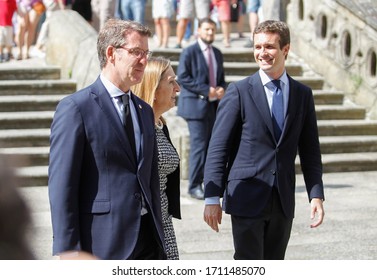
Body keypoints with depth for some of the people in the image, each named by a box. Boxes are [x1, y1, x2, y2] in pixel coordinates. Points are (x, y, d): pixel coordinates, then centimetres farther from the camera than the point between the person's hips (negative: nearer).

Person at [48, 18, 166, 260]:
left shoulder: (145, 111, 16)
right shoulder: (76, 108, -7)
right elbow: (61, 186, -11)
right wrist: (68, 252, -15)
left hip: (148, 243, 7)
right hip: (103, 246, -7)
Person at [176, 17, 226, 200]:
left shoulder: (217, 54, 16)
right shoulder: (189, 52, -4)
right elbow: (182, 78, -12)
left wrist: (221, 89, -2)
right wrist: (207, 90, -17)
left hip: (214, 106, 7)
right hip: (195, 104, -6)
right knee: (199, 145, -11)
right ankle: (194, 186, -5)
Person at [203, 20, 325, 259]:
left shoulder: (303, 94, 7)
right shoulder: (239, 92, -4)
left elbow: (310, 150, 11)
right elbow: (218, 148, -5)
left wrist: (316, 195, 2)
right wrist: (212, 198, -10)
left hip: (283, 203, 4)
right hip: (247, 199, -4)